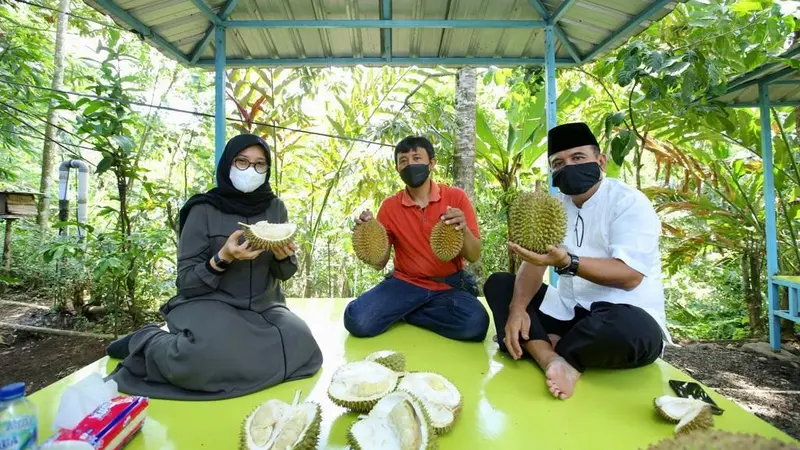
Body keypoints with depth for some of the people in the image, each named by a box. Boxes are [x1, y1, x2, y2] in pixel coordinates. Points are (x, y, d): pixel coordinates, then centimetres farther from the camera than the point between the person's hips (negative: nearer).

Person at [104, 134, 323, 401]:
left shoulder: (275, 208, 3)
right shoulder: (203, 209, -6)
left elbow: (285, 274, 7)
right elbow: (186, 280, -6)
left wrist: (283, 256, -17)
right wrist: (222, 258, -25)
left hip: (262, 307, 5)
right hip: (209, 305, -4)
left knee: (301, 347, -25)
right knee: (207, 357, -36)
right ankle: (147, 341, 1)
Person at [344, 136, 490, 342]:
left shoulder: (456, 197, -5)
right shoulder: (390, 206, -1)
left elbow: (474, 256, -6)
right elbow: (379, 263, 1)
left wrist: (463, 229, -27)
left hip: (449, 285, 1)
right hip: (406, 282, 0)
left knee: (475, 324, -30)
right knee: (358, 320, -24)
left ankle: (404, 312, -6)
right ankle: (405, 309, 4)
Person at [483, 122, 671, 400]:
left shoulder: (629, 203, -12)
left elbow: (630, 276, -24)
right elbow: (534, 263, -3)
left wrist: (565, 262, -40)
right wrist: (517, 307, -20)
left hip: (625, 317, -5)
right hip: (568, 311, 6)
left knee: (629, 329, -39)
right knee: (498, 284, -3)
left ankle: (543, 350, -11)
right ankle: (555, 360, -23)